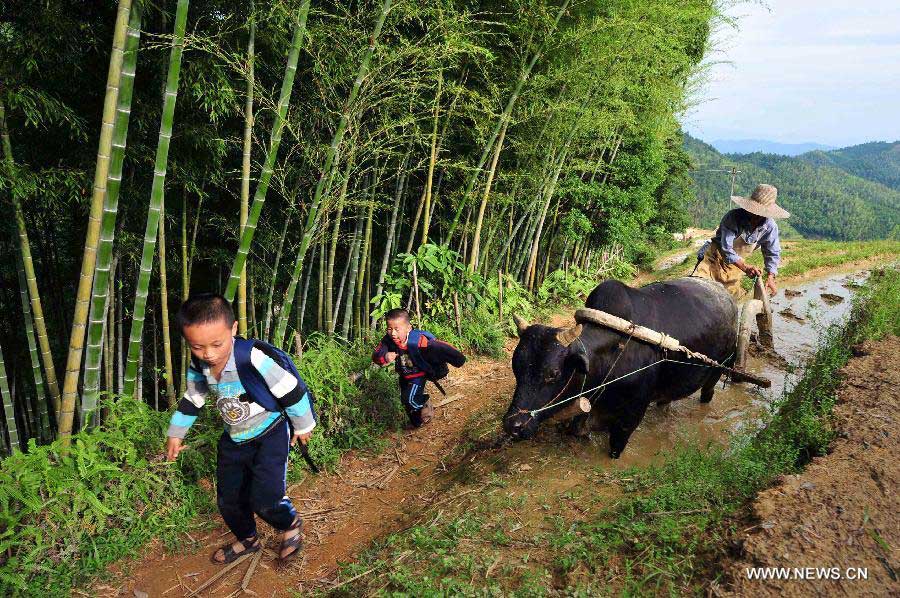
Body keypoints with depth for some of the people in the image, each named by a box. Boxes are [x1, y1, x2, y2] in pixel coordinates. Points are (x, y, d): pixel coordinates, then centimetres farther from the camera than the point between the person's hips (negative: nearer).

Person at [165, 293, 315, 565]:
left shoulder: (255, 358, -32)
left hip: (270, 434, -6)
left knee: (264, 499, -18)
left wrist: (302, 426, -8)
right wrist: (175, 434, 20)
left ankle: (290, 524, 17)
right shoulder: (199, 365, -10)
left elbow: (291, 391, -21)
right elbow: (191, 400, 11)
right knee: (228, 499, 13)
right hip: (234, 439, 7)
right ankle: (247, 539, 43)